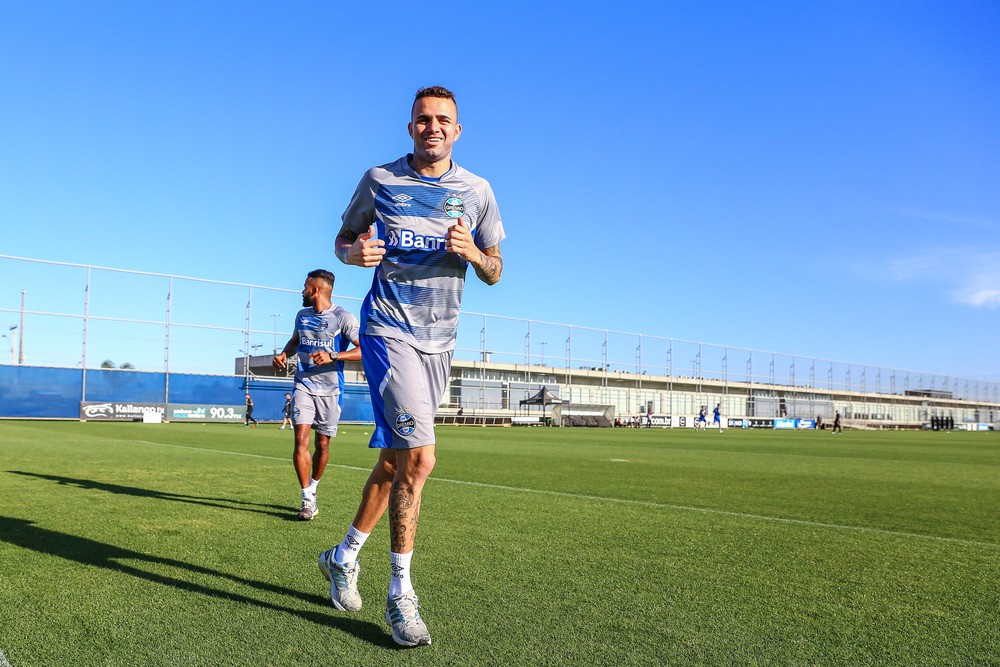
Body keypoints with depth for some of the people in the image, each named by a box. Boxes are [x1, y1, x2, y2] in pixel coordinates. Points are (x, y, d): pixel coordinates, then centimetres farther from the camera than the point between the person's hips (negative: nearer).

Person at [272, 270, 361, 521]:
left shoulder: (343, 318, -8)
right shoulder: (302, 315, 11)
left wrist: (333, 356, -25)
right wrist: (283, 354, 8)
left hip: (330, 389, -3)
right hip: (303, 385, 3)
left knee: (322, 445, 6)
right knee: (301, 440, -12)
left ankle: (312, 488, 31)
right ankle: (307, 499, -5)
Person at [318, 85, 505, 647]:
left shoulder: (477, 191, 7)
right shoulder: (380, 180, 2)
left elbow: (494, 273, 9)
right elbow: (344, 238, 12)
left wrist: (470, 251, -13)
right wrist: (354, 252, -12)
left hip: (440, 341, 4)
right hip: (389, 331, -4)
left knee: (395, 459, 12)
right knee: (419, 458, -16)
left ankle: (345, 556, 34)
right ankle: (401, 593, -1)